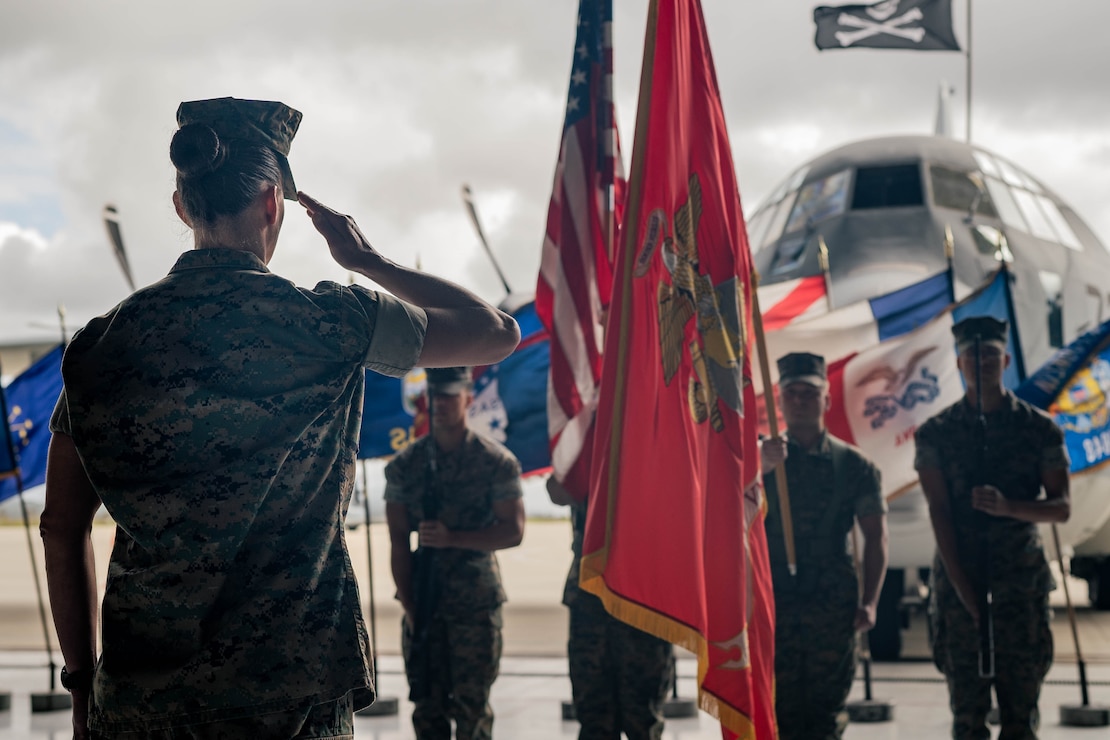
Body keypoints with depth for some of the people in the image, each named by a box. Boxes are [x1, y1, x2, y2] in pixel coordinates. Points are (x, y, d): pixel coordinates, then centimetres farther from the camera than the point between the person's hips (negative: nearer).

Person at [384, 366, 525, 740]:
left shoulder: (497, 462, -2)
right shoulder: (404, 465, 4)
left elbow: (513, 531, -6)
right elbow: (398, 540, 2)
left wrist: (452, 538, -18)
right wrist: (408, 607, -4)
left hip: (477, 601, -2)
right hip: (422, 600, 2)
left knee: (471, 706, -1)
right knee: (427, 705, 6)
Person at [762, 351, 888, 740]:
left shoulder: (853, 464, 7)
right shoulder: (761, 457, 8)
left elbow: (875, 537, 3)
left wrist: (869, 601, -7)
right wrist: (761, 469, -26)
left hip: (833, 604, 0)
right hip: (774, 601, 0)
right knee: (779, 706, 0)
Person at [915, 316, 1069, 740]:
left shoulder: (1039, 428, 4)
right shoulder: (936, 433, 3)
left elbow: (1061, 507, 0)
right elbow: (939, 512, -3)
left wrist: (1007, 507, -20)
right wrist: (963, 588, -12)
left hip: (1022, 582, 0)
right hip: (958, 583, 0)